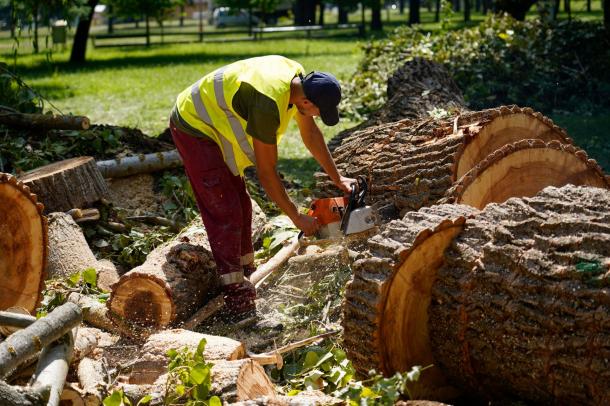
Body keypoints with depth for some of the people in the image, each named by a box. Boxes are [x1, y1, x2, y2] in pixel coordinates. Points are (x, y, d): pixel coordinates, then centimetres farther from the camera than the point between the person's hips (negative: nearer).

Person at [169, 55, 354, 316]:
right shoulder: (268, 104, -34)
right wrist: (297, 218, -15)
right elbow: (266, 173, -24)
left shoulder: (298, 78, -8)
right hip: (193, 127, -10)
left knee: (241, 206, 11)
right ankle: (237, 301, -9)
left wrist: (338, 179, 11)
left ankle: (245, 278, 22)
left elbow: (310, 133, 8)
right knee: (225, 214, -12)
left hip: (211, 123, 10)